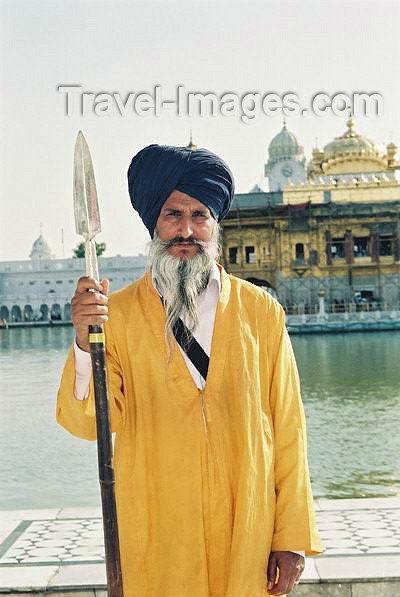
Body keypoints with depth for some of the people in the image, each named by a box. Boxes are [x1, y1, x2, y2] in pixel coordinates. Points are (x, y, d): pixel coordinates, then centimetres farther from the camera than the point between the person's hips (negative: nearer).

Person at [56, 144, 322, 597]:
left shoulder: (261, 311, -1)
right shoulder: (117, 314, -3)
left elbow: (287, 428, 0)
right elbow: (90, 423, -11)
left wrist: (292, 537, -1)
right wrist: (85, 341, -27)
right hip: (156, 540, 0)